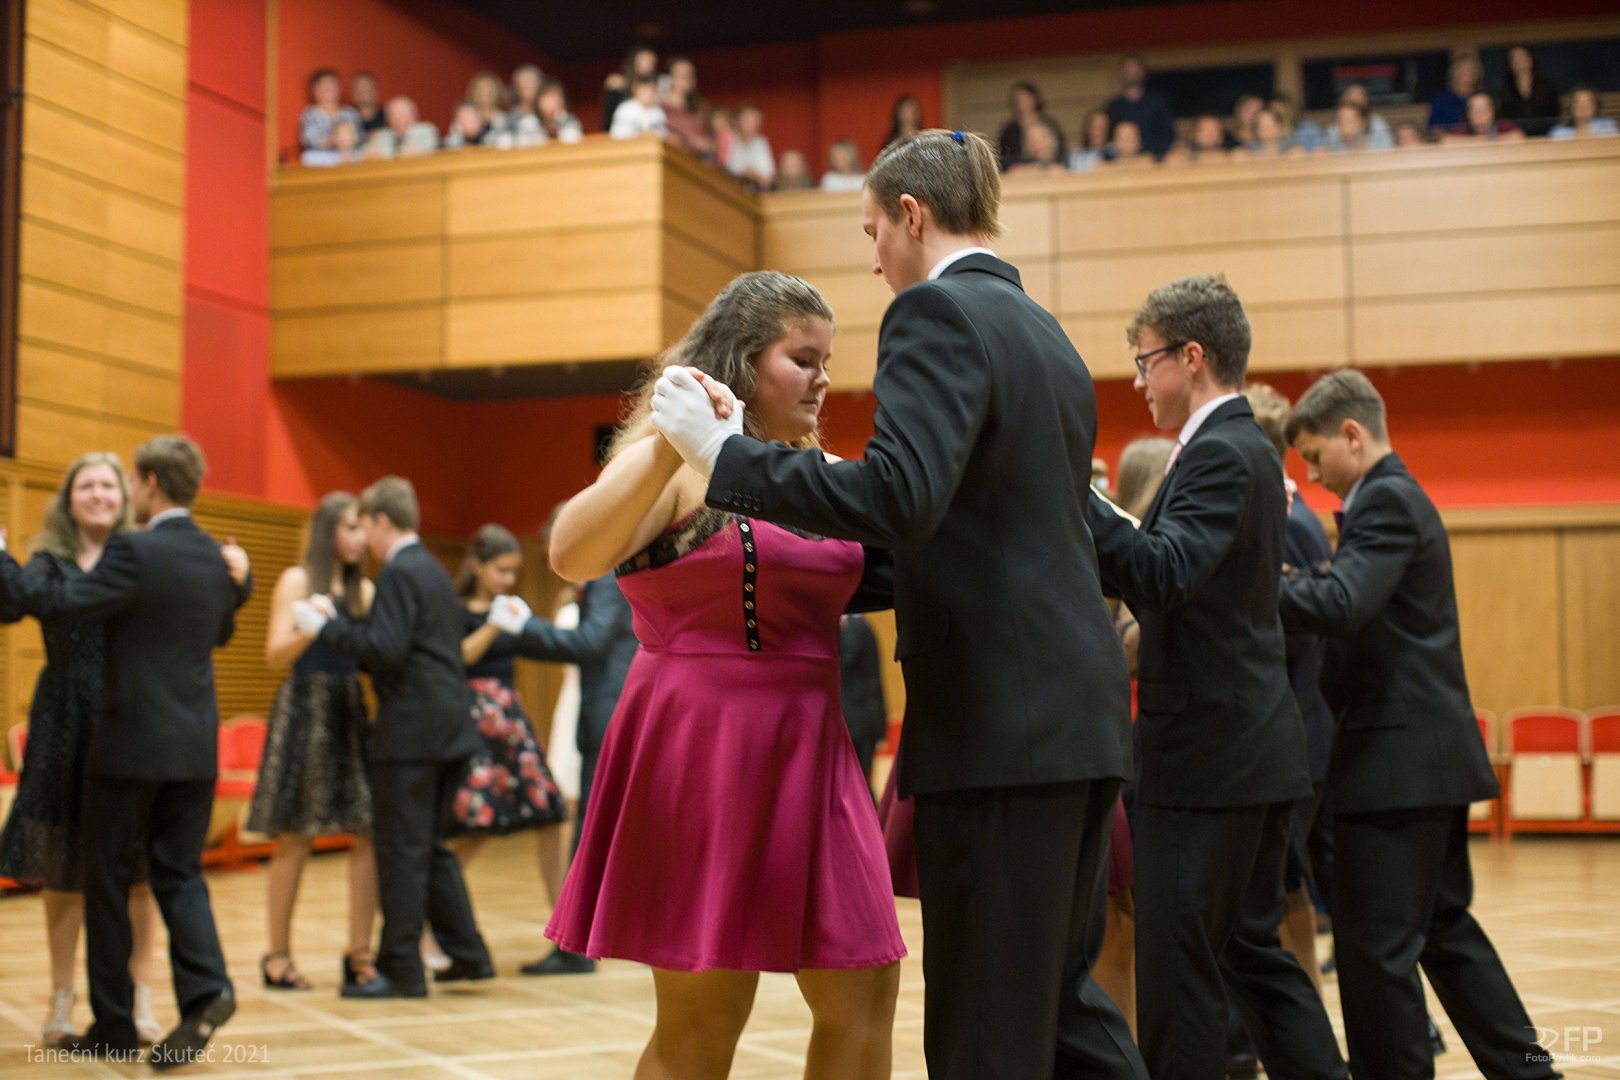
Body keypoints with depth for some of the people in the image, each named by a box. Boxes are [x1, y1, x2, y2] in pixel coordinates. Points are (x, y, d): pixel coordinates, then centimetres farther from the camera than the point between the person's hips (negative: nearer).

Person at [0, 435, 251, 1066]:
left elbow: (56, 602, -19)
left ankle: (113, 1025, 13)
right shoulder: (217, 557, 8)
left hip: (130, 743, -6)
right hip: (195, 746, 6)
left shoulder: (134, 552, -14)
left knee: (108, 879, 7)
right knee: (180, 874, 10)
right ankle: (205, 988, -12)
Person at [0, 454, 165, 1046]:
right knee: (63, 864, 7)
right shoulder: (52, 562, 5)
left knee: (136, 868, 2)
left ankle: (140, 1000, 11)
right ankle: (62, 1002, 18)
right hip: (67, 728, 0)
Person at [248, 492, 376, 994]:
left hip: (351, 714, 5)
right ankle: (278, 955, 9)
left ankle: (359, 953, 2)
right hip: (305, 711, -5)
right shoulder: (297, 581, 1)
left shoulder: (363, 590, 15)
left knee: (370, 831, -3)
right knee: (296, 837, -1)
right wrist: (310, 628, -20)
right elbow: (275, 656, -4)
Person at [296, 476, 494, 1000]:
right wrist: (339, 618, 18)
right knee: (431, 847, 17)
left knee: (401, 851, -3)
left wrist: (326, 626, -12)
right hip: (449, 726, 10)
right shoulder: (434, 570, 17)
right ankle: (467, 954, 19)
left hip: (411, 730, -10)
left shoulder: (399, 573, -12)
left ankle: (401, 970, 1)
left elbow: (386, 651, -20)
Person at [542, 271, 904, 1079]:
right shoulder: (682, 467, -7)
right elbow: (572, 555, -25)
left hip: (806, 750, 7)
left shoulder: (815, 472, 15)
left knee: (863, 997, 7)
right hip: (705, 746, -7)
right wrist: (668, 446, -36)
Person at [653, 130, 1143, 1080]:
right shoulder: (1047, 333, 18)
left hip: (1001, 721, -9)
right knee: (1061, 992, 18)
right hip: (1078, 710, 9)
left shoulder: (938, 312, -10)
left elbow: (899, 494, -25)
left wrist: (723, 455, -17)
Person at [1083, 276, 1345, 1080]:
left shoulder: (1220, 454, -15)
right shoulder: (1247, 448, 16)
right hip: (1250, 746, 10)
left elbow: (1162, 573, -29)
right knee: (1250, 948, 17)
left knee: (1179, 967, -3)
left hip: (1210, 754, -10)